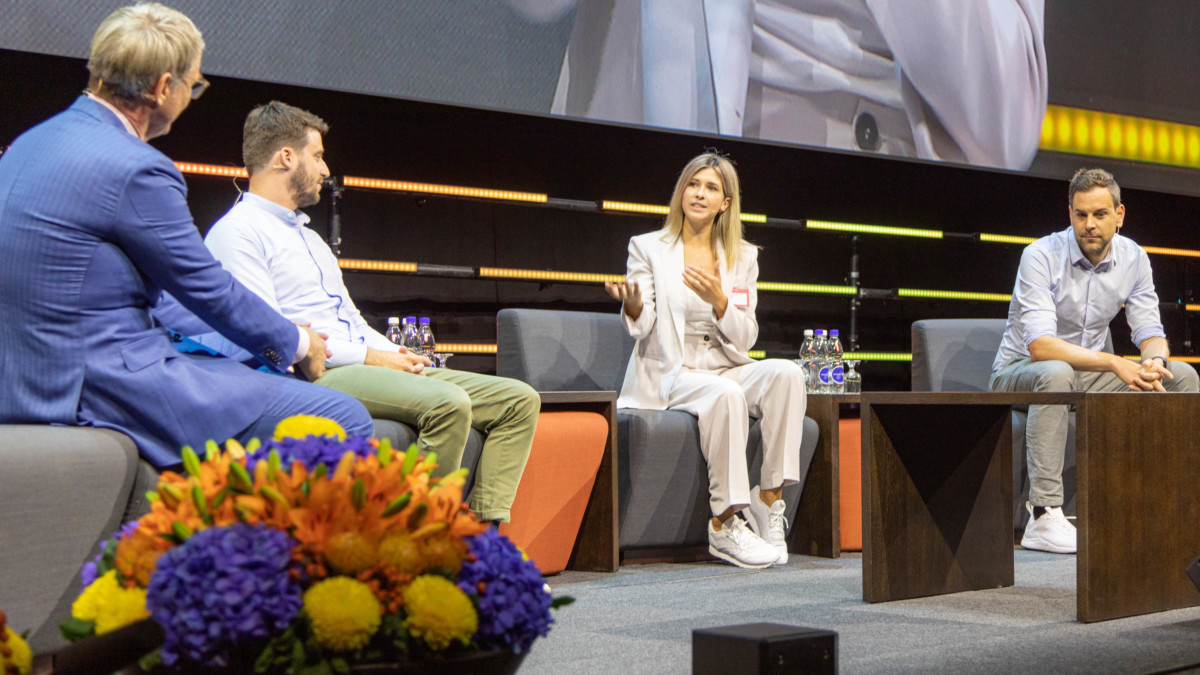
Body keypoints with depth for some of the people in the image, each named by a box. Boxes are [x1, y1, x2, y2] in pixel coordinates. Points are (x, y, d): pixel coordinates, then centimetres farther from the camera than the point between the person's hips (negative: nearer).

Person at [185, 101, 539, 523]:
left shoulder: (307, 235, 29)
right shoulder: (237, 232, -2)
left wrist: (395, 354, 7)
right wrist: (368, 356, -13)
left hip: (368, 366, 10)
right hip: (314, 377, -10)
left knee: (518, 400, -5)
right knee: (448, 402, -34)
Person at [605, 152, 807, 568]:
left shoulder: (742, 257, 13)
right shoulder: (647, 248, 6)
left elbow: (746, 338, 6)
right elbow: (641, 327, -6)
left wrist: (719, 301, -15)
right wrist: (632, 306, -31)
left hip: (726, 369, 4)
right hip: (668, 375, -4)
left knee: (786, 372, -27)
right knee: (726, 394, -36)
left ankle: (769, 497, -26)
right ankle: (723, 526, -33)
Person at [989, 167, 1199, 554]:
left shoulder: (1133, 258, -3)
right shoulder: (1042, 256, -21)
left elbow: (1150, 332, -2)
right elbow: (1040, 345, -31)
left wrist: (1154, 363, -27)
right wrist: (1116, 364, -39)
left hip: (1087, 374, 6)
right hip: (1019, 371, -6)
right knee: (1056, 374, -41)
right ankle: (1044, 517, -42)